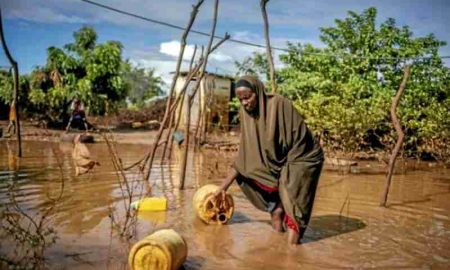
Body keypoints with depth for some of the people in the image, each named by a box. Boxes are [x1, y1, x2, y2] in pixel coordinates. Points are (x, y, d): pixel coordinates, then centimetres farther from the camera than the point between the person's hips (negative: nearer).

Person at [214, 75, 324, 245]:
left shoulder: (279, 104, -22)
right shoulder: (247, 114, -5)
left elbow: (299, 138, -19)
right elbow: (244, 157, -4)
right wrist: (224, 186, -6)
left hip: (302, 158, -6)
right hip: (277, 163, 7)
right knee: (245, 174, -4)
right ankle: (276, 206, 4)